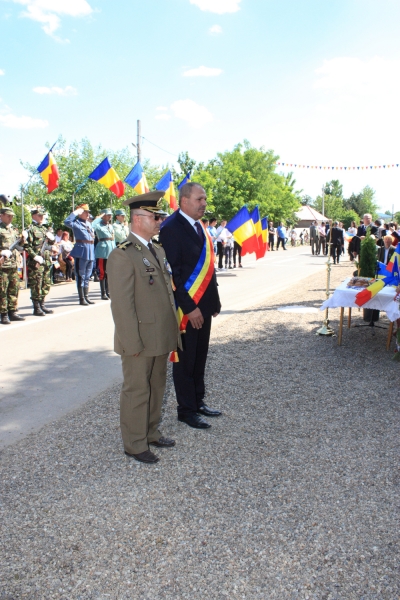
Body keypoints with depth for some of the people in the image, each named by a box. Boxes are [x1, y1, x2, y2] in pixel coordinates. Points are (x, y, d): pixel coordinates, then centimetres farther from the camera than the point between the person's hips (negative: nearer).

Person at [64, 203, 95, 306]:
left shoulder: (89, 223, 17)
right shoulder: (76, 223, -6)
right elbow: (67, 222, -26)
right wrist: (76, 212, -19)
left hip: (90, 252, 8)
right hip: (81, 252, -8)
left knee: (87, 276, 14)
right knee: (80, 276, -1)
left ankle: (86, 297, 21)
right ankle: (82, 298, 4)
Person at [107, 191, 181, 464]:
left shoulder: (158, 250, 12)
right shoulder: (122, 255, -15)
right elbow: (122, 303, -19)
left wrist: (173, 330, 13)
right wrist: (133, 342, -20)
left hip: (161, 336, 8)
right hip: (141, 339, -8)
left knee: (157, 387, 19)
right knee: (137, 390, 6)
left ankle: (152, 433, 35)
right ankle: (135, 444, 21)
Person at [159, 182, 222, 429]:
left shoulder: (199, 227, 11)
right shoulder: (172, 228, -15)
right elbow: (172, 273, -18)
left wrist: (214, 300, 12)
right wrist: (189, 307, -19)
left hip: (203, 305, 8)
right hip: (187, 308, -8)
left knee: (200, 357, 17)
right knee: (185, 359, 6)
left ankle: (198, 401, 32)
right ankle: (186, 410, 20)